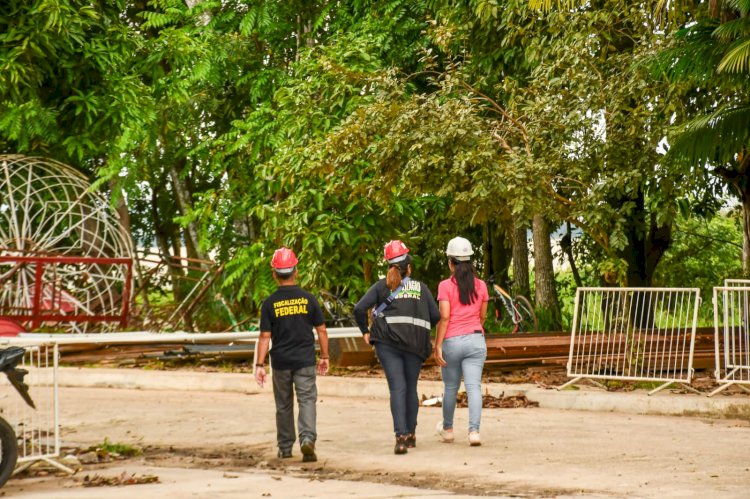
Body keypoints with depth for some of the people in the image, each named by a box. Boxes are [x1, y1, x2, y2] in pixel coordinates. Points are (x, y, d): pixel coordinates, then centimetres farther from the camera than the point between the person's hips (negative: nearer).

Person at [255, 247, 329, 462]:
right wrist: (324, 357, 13)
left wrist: (260, 365, -3)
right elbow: (321, 330, 2)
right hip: (305, 360, -1)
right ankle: (308, 439, -24)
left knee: (283, 405, 13)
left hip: (280, 362, 1)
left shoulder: (270, 303, -4)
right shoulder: (308, 299, -1)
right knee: (307, 400, -2)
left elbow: (265, 337, -6)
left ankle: (285, 448, 21)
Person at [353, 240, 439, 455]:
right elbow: (435, 316, 6)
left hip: (388, 342, -1)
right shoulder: (420, 287, 10)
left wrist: (365, 331, 7)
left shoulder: (382, 286, 7)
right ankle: (411, 433, 22)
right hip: (415, 344, 1)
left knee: (397, 388, -6)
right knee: (411, 388, 14)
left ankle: (401, 436, -20)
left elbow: (359, 309, -4)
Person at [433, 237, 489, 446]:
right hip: (476, 340, 2)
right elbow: (482, 316, 13)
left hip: (452, 341, -2)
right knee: (474, 386, -3)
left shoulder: (446, 286, -6)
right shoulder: (480, 285, 4)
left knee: (450, 387, 14)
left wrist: (438, 345, -10)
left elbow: (444, 317, -12)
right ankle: (474, 431, -15)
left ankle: (447, 429, 31)